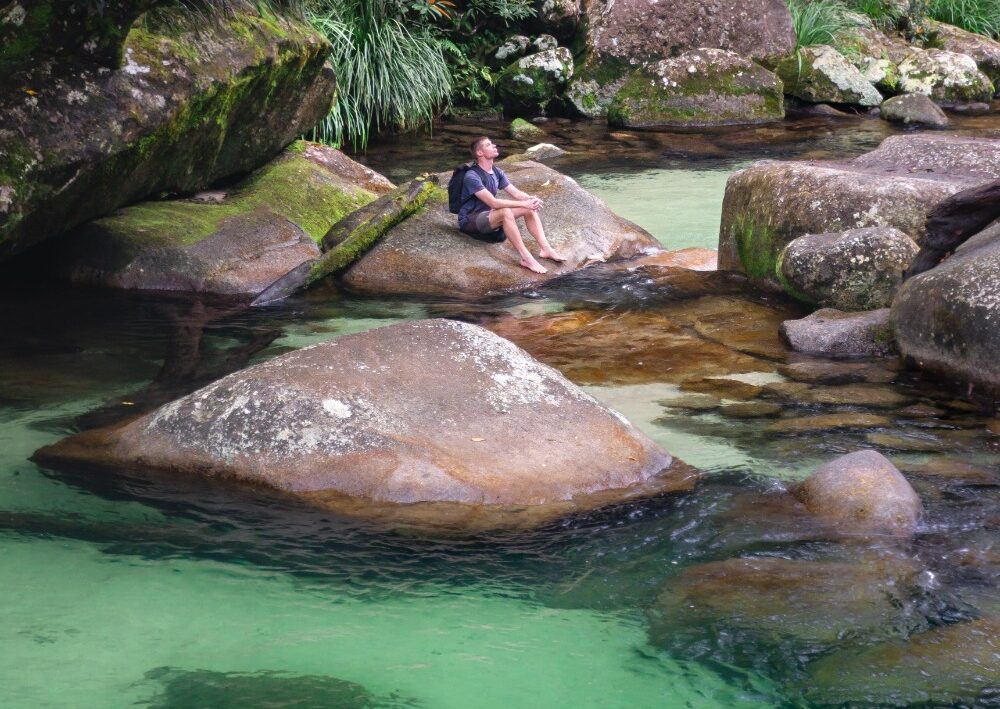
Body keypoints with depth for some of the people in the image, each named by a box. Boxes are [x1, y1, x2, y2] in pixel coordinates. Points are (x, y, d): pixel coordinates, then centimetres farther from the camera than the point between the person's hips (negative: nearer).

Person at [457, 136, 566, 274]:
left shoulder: (497, 172, 6)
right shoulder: (472, 177, -22)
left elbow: (515, 192, 3)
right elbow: (493, 202, -30)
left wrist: (531, 199, -20)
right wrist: (523, 204, -32)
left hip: (489, 215, 9)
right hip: (470, 221, -9)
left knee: (530, 208, -5)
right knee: (505, 212, -36)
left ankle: (545, 248, -13)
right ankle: (526, 258, -36)